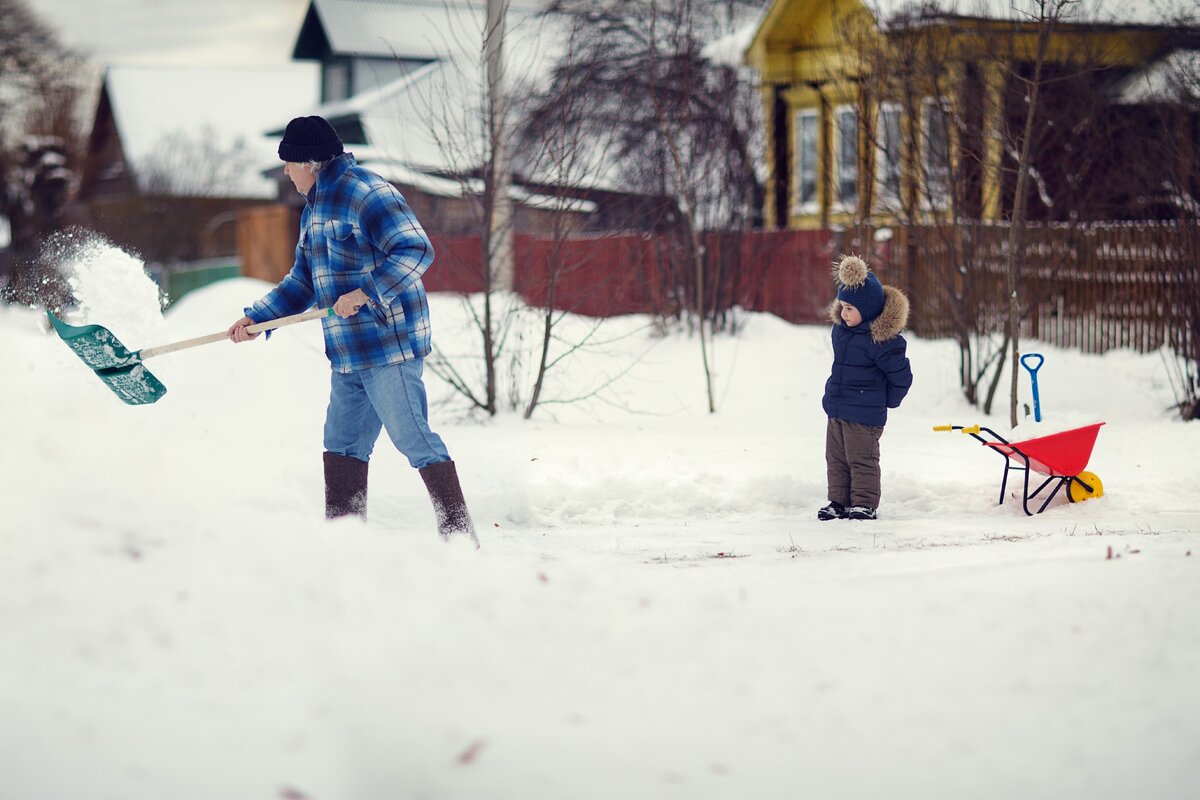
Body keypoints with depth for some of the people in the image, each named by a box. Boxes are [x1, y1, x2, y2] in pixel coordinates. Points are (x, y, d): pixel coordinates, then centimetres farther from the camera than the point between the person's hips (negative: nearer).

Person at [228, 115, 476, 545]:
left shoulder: (367, 193, -12)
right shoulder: (315, 210, 19)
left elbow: (415, 250, -20)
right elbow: (302, 282, 26)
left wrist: (366, 292, -26)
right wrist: (255, 318, 18)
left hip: (390, 346, -10)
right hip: (347, 352, 10)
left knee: (413, 438, -10)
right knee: (342, 443, 12)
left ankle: (459, 532, -7)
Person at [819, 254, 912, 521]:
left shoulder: (881, 338, -20)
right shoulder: (841, 328, 4)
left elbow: (901, 375, -13)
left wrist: (887, 400, 1)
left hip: (864, 415, -8)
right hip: (836, 409, 8)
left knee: (861, 459, -1)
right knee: (836, 458, 13)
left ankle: (865, 504, 7)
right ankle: (840, 502, 22)